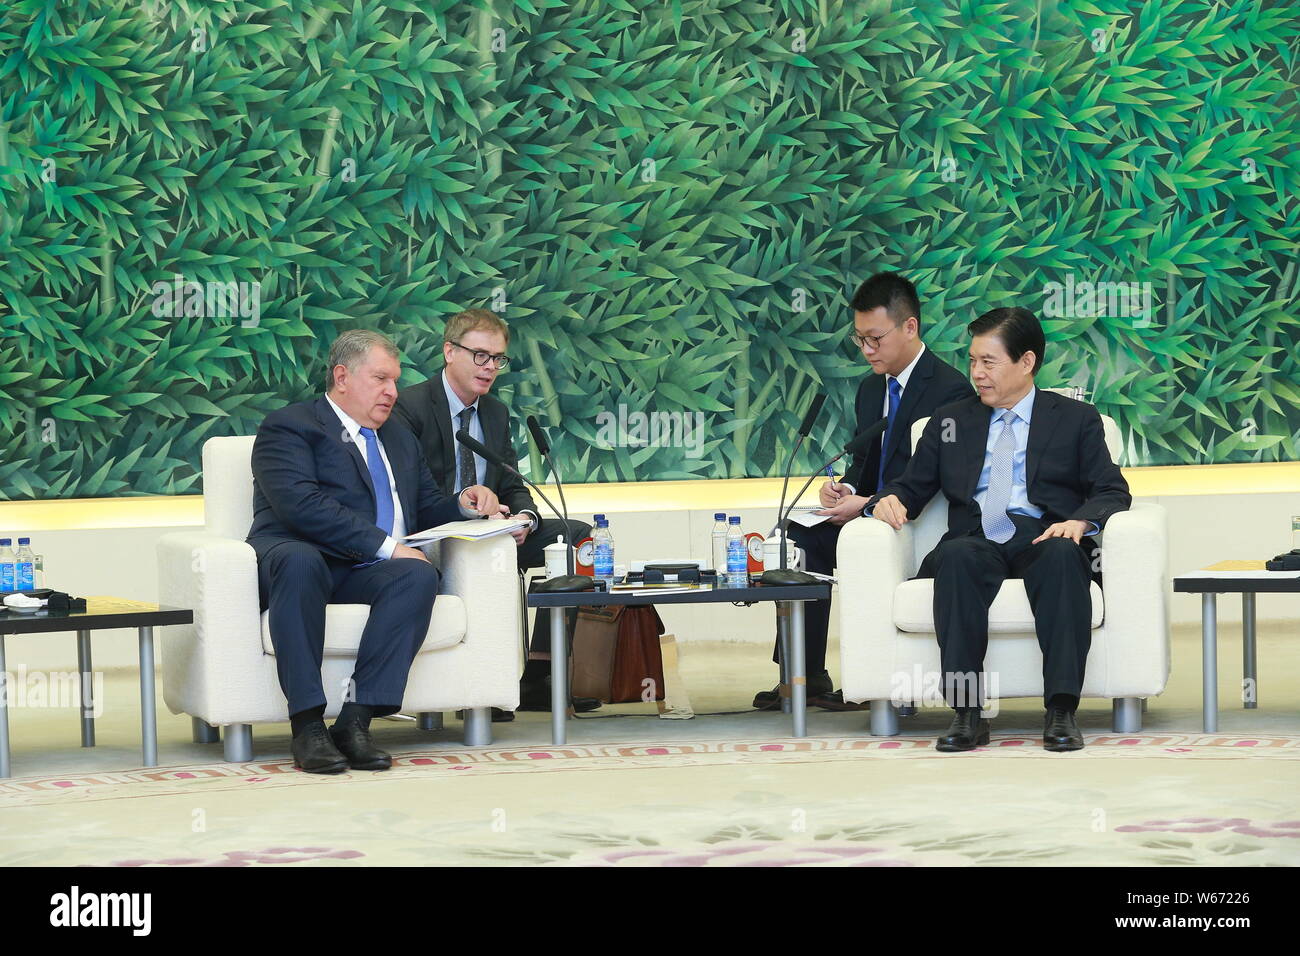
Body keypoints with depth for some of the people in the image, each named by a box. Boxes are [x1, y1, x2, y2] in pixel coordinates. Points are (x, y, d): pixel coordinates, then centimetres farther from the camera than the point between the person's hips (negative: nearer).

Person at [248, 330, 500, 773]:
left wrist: (463, 504, 8)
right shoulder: (287, 427, 1)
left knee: (418, 575, -29)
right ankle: (307, 724, -41)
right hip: (297, 557, -5)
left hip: (369, 570, 6)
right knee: (299, 561, -41)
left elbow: (424, 508, 32)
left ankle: (356, 720, -36)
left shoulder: (399, 437, 27)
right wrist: (387, 545, -19)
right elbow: (302, 505, -15)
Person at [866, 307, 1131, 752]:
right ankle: (966, 713, -40)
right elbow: (912, 488, 22)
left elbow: (1113, 492, 7)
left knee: (1062, 556, -38)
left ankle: (1061, 711, -42)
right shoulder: (950, 422, 24)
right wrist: (888, 501, -3)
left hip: (1044, 537, -1)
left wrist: (1080, 521, -15)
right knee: (958, 557, -36)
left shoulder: (1076, 419, 16)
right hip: (976, 542, 1)